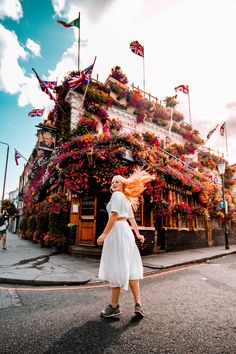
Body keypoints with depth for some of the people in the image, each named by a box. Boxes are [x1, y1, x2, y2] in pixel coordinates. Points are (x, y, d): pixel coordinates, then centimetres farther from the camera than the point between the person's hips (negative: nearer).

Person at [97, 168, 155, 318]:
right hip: (126, 230, 9)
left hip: (117, 230, -9)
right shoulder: (126, 199, 21)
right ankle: (138, 304, 10)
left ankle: (114, 306, 9)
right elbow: (132, 219, 19)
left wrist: (104, 234, -19)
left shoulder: (117, 195, -6)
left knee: (116, 267, -2)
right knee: (129, 268, 9)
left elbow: (114, 215, -17)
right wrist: (138, 234, 19)